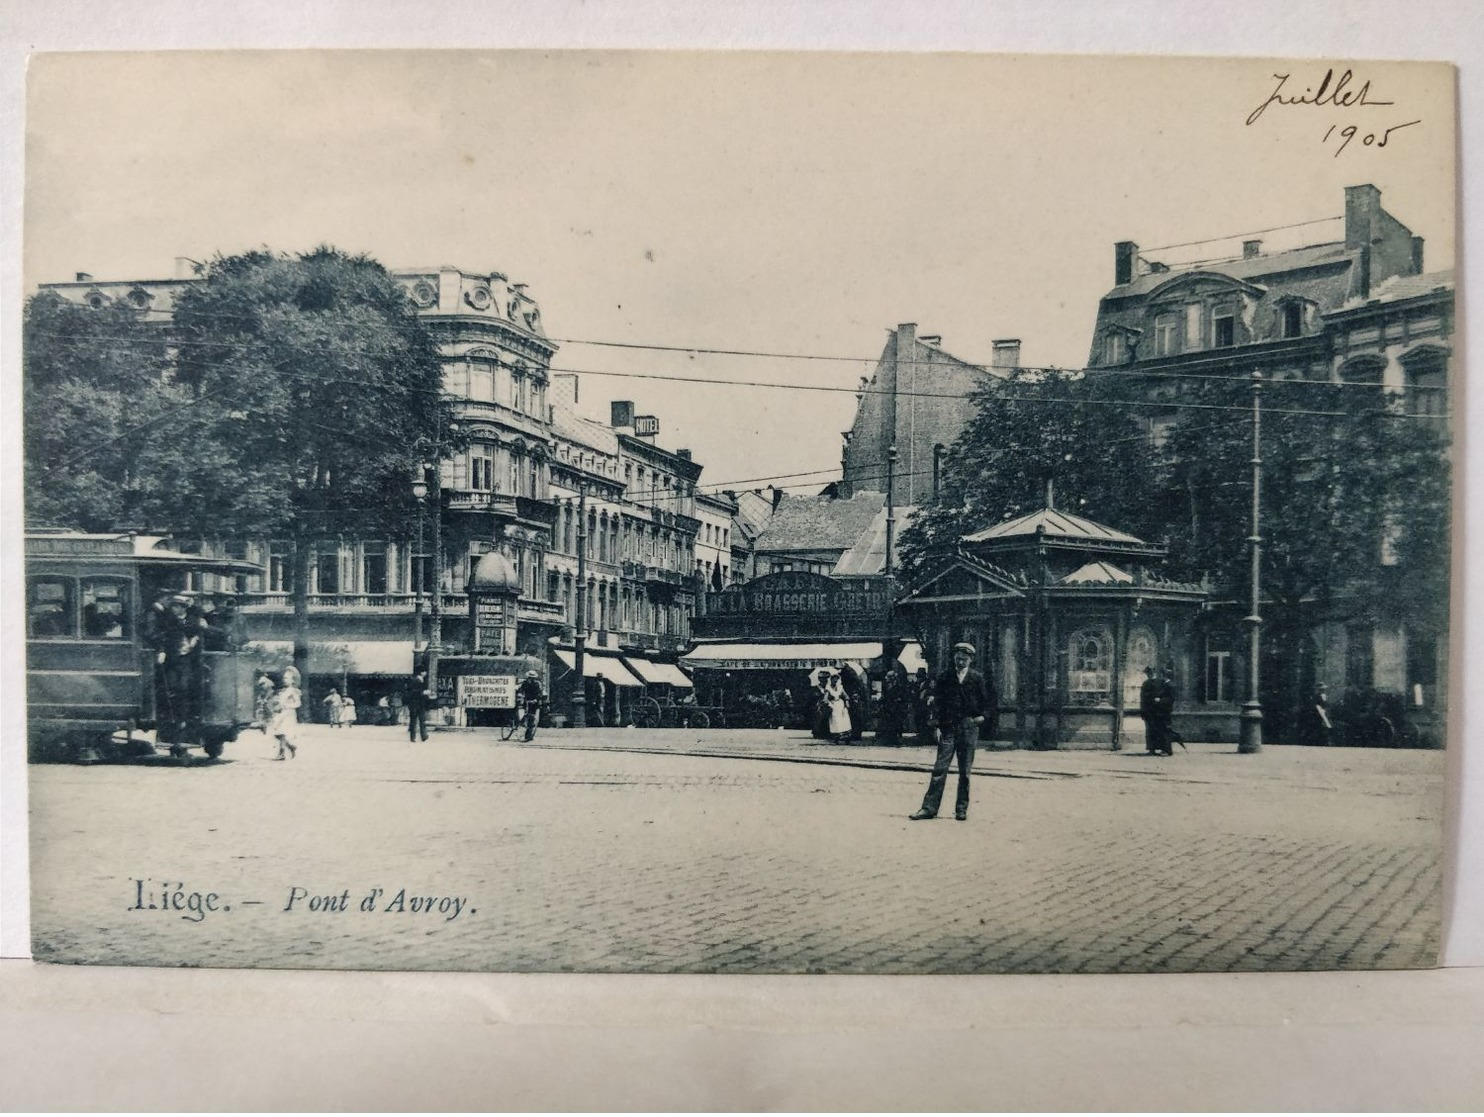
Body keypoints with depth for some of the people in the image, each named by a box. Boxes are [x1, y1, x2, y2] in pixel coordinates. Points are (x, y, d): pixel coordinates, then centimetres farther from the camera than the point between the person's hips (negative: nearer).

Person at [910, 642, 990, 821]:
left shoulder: (977, 678, 5)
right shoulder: (944, 677, 6)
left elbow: (988, 702, 13)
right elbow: (938, 703, 6)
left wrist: (983, 716, -2)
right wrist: (938, 726, -1)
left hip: (969, 728, 0)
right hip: (948, 728, 0)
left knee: (964, 772, 5)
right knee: (940, 769, -5)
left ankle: (961, 809, 14)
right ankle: (929, 807, -3)